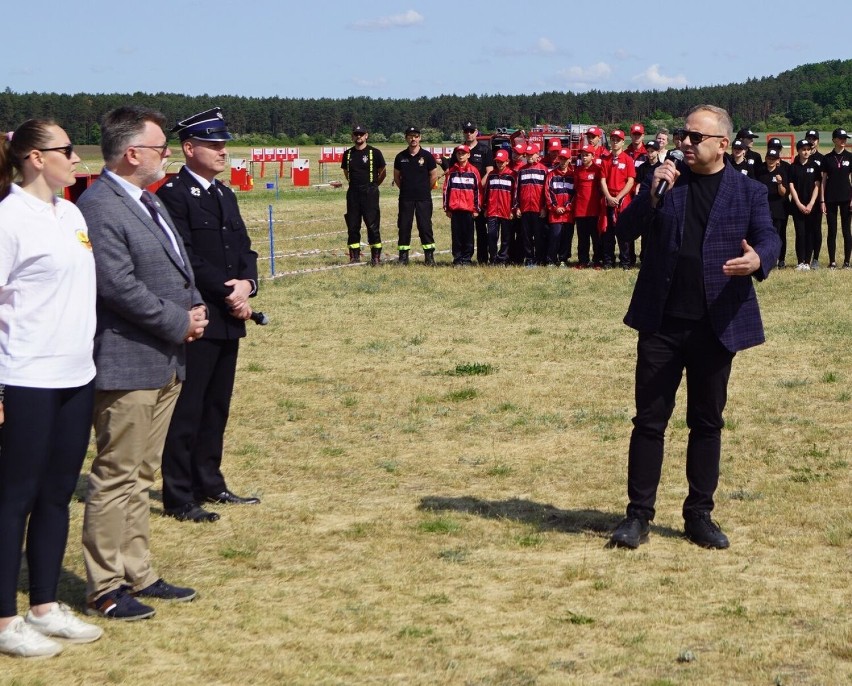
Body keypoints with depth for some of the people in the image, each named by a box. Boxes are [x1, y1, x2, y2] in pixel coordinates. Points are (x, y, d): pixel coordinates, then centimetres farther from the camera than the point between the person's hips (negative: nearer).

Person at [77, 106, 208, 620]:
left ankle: (138, 575, 25)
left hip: (165, 362, 10)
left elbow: (179, 265, 21)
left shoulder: (149, 202, 15)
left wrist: (195, 308, 2)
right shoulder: (98, 208, -17)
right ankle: (106, 588, 6)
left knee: (140, 477, 16)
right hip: (127, 363, -10)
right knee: (116, 478, -2)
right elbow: (120, 287, -22)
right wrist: (180, 323, -15)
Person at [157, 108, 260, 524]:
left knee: (216, 407, 14)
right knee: (187, 409, -2)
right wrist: (227, 292, -16)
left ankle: (208, 484, 24)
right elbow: (185, 258, -18)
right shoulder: (173, 195, -11)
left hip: (229, 318, 8)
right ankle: (178, 498, 4)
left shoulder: (224, 195, 16)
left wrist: (246, 284, -6)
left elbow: (244, 250, 14)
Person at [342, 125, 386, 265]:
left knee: (373, 225, -5)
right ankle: (354, 256, 12)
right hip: (353, 193, 4)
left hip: (370, 193, -4)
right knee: (352, 226, 5)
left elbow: (382, 172, 6)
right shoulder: (348, 153, 10)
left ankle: (376, 256, -2)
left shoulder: (374, 152, -2)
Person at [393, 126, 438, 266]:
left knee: (425, 226, -3)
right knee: (404, 227, 2)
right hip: (405, 198, 2)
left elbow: (434, 176, 5)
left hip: (423, 198, -2)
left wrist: (424, 190, 8)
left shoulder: (427, 156, -1)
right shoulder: (401, 157, 6)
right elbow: (396, 177, 17)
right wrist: (405, 189, 12)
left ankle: (429, 257, 2)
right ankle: (403, 257, 8)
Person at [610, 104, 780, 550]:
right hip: (661, 321, 0)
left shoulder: (749, 192, 4)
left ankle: (699, 515, 20)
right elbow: (625, 230, 0)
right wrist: (653, 195, -17)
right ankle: (638, 514, 10)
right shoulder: (664, 181, 6)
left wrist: (757, 260, -30)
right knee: (649, 420, 3)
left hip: (716, 325, 0)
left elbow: (769, 240, -7)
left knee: (707, 422, 9)